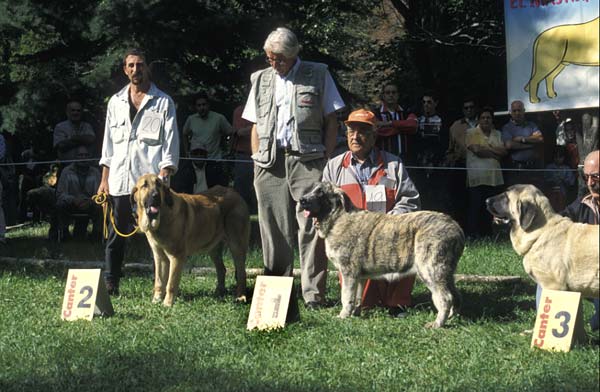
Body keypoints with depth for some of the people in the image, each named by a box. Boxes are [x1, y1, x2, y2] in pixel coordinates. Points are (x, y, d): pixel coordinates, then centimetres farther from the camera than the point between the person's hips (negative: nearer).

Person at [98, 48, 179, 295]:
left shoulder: (163, 103, 5)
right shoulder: (116, 102, 16)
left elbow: (170, 144, 0)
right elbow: (108, 143, 17)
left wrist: (163, 178, -11)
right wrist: (104, 180, 9)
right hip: (120, 181, 3)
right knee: (116, 236, 4)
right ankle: (110, 285, 9)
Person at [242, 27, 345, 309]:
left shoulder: (318, 76, 6)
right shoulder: (261, 80, 15)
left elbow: (331, 122, 5)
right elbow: (256, 126, 18)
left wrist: (327, 161, -3)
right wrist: (257, 163, 8)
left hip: (308, 160, -3)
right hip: (270, 162, 3)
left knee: (311, 228, -8)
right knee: (275, 230, 4)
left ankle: (313, 294, -7)